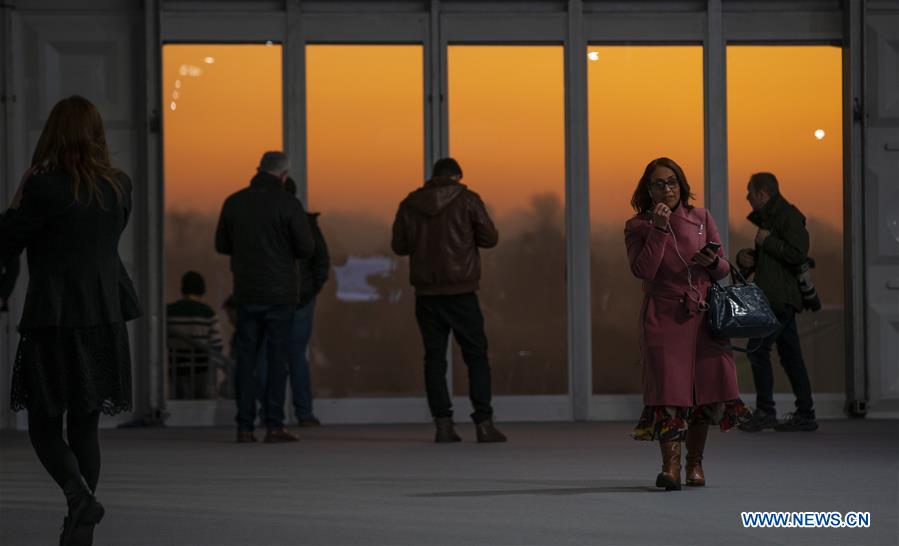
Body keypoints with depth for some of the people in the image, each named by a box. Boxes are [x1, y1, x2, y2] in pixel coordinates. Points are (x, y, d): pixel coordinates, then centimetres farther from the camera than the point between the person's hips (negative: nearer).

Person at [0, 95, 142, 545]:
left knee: (44, 427, 5)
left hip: (52, 322, -5)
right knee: (85, 427, 14)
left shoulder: (44, 186, -14)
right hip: (104, 320, 5)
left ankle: (80, 495, -20)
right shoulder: (119, 186, 3)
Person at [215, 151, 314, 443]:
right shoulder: (288, 205, -9)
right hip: (279, 293, -3)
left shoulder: (234, 202, 2)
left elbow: (222, 244, 9)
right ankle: (274, 425, -2)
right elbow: (307, 247, -8)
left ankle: (244, 427, 3)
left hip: (246, 293, 3)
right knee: (278, 358, 2)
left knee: (246, 359, 7)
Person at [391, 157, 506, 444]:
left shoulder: (410, 204, 5)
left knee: (434, 357, 6)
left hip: (426, 291, 3)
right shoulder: (467, 199, -3)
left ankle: (443, 424, 0)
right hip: (460, 290, -3)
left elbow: (399, 245, 10)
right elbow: (490, 237, -4)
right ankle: (484, 423, -4)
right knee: (476, 355, 2)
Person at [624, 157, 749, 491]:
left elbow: (723, 270, 12)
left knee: (706, 389, 1)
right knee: (669, 388, -14)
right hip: (664, 316, -3)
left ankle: (695, 464, 14)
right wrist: (659, 229, -16)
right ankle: (671, 465, -19)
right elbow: (642, 271, -13)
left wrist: (712, 262, -10)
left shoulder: (701, 219, 10)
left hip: (702, 313, 3)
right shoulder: (637, 227, 3)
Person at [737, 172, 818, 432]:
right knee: (790, 355, 8)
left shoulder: (788, 216, -10)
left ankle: (765, 412, -8)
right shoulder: (768, 218, 21)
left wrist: (767, 241, -13)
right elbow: (763, 259, 31)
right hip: (775, 297, 10)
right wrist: (745, 257, 9)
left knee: (758, 349, -11)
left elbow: (798, 254, -22)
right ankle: (805, 415, 9)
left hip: (780, 298, -10)